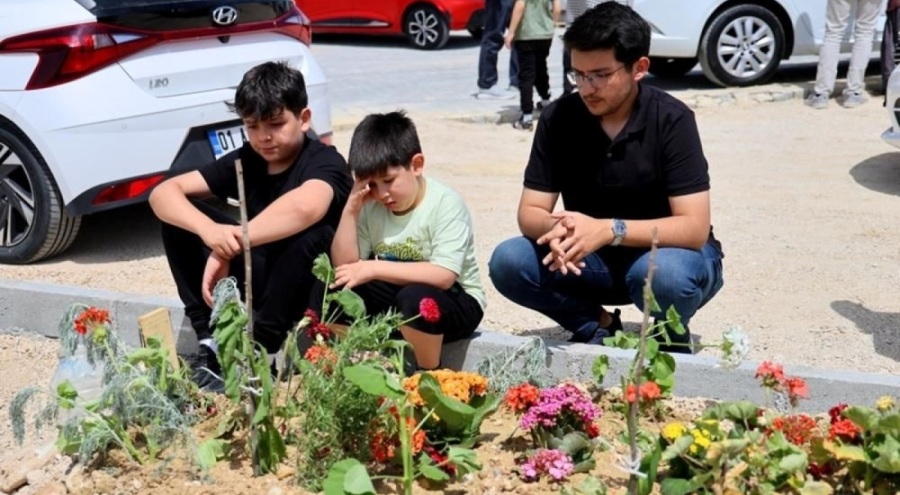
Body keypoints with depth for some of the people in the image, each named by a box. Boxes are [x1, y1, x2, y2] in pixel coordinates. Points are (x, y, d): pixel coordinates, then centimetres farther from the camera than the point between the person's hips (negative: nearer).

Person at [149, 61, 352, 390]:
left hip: (316, 292, -5)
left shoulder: (325, 162, -19)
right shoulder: (246, 161, -2)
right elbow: (163, 193, -12)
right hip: (262, 280, 5)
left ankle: (258, 352, -23)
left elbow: (305, 207, -44)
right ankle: (210, 342, -12)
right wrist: (209, 231, -34)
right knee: (179, 216, -8)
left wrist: (228, 248, -39)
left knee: (311, 234, -37)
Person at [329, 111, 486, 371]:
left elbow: (444, 276, -30)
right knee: (336, 290, -15)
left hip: (453, 301, -5)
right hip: (395, 297, 5)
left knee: (414, 298, -37)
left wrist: (375, 268, -33)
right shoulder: (372, 206, -3)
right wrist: (350, 210, -15)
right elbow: (344, 265, -5)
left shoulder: (445, 203, -19)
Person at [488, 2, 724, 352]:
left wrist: (610, 230, -38)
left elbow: (694, 227, -25)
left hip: (665, 253, -3)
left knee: (664, 273, -38)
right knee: (507, 262, -20)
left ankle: (671, 338, -4)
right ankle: (598, 327, 1)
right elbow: (530, 213, -9)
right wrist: (557, 229, -34)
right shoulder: (558, 118, -10)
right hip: (593, 260, 4)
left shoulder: (671, 120, -20)